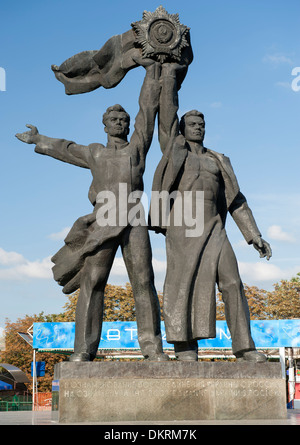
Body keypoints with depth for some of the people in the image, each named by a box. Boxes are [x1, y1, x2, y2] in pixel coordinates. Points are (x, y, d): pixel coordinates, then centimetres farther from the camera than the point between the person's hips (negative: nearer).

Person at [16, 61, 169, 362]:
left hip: (134, 224, -1)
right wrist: (38, 141, 55)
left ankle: (152, 348, -4)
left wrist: (151, 69, 15)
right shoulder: (95, 153, 24)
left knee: (143, 283, -8)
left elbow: (148, 109, 16)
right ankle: (83, 351, -11)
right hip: (103, 224, 1)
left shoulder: (137, 147, 19)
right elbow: (66, 149, 41)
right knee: (92, 283, -10)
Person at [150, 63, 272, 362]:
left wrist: (254, 235, 11)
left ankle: (243, 346, -4)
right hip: (181, 228, -3)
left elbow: (235, 200, 18)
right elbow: (167, 112, 7)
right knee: (182, 281, -11)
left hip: (214, 229, 3)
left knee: (231, 282, -6)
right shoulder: (174, 150, 15)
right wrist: (170, 75, 10)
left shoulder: (218, 161, 21)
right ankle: (185, 346, -10)